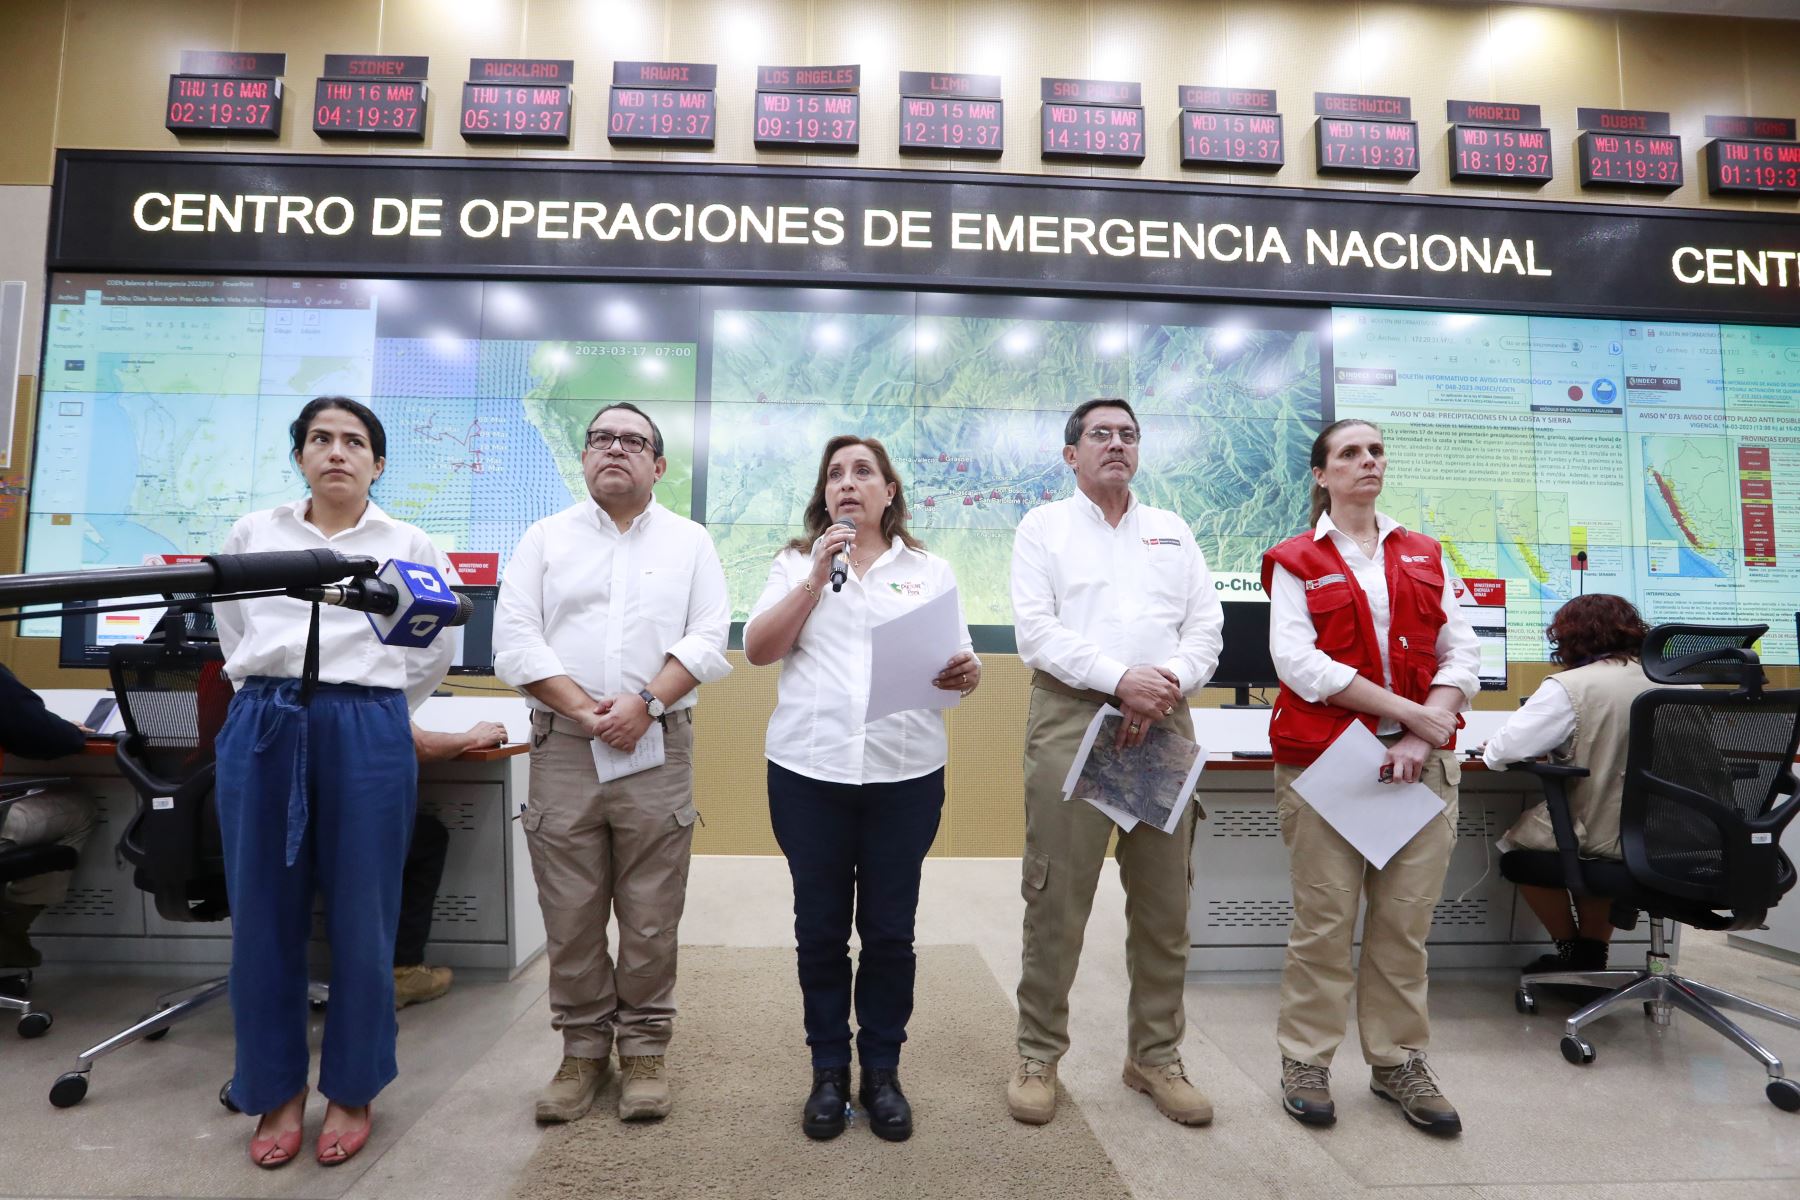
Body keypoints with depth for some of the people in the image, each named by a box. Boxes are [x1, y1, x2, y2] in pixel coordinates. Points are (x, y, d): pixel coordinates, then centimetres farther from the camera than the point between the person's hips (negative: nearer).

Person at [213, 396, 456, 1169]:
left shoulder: (409, 546, 5)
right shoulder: (252, 534, 11)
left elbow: (435, 649, 12)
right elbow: (232, 633, 22)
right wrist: (273, 697, 16)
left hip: (367, 735, -2)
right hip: (261, 731, 3)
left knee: (360, 923, 4)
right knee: (263, 919, 8)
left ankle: (352, 1093, 22)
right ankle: (276, 1092, 26)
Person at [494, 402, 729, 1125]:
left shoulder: (690, 542, 9)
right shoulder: (546, 538, 10)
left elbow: (708, 640, -1)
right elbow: (514, 640, 0)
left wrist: (645, 702, -15)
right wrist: (585, 708, -11)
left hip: (658, 748, -1)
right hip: (563, 747, 1)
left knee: (651, 917, 6)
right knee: (570, 916, 9)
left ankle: (645, 1051, 23)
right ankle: (582, 1049, 26)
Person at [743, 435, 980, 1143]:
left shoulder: (930, 571, 10)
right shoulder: (797, 563, 10)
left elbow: (961, 664, 8)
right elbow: (758, 649, -1)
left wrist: (967, 674, -16)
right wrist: (818, 574, -9)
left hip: (905, 772, 0)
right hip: (809, 770, 1)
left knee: (890, 929, 7)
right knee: (820, 927, 9)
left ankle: (882, 1071, 26)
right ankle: (829, 1071, 27)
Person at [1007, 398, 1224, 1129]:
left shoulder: (1172, 530, 18)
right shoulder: (1043, 526, 7)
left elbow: (1206, 626, 9)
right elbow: (1036, 630, -5)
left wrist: (1170, 684, -10)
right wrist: (1123, 678, -16)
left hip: (1164, 723, 4)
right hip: (1072, 719, -3)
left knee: (1164, 902, 9)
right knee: (1057, 900, 0)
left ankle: (1155, 1056, 25)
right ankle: (1038, 1056, 16)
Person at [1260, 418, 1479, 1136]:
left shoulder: (1424, 557, 15)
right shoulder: (1296, 562, 3)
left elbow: (1462, 652, 8)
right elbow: (1297, 660, -8)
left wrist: (1427, 732, -8)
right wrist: (1408, 710, -12)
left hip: (1421, 759, 4)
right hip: (1324, 757, -3)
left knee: (1407, 919, 7)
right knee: (1324, 917, 1)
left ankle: (1398, 1062, 23)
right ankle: (1306, 1062, 15)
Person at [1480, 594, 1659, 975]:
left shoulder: (1569, 687, -16)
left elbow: (1503, 751, -20)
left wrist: (1491, 748, 4)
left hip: (1604, 839, -6)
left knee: (1516, 840, 20)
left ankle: (1570, 949, 29)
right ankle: (1593, 954, 36)